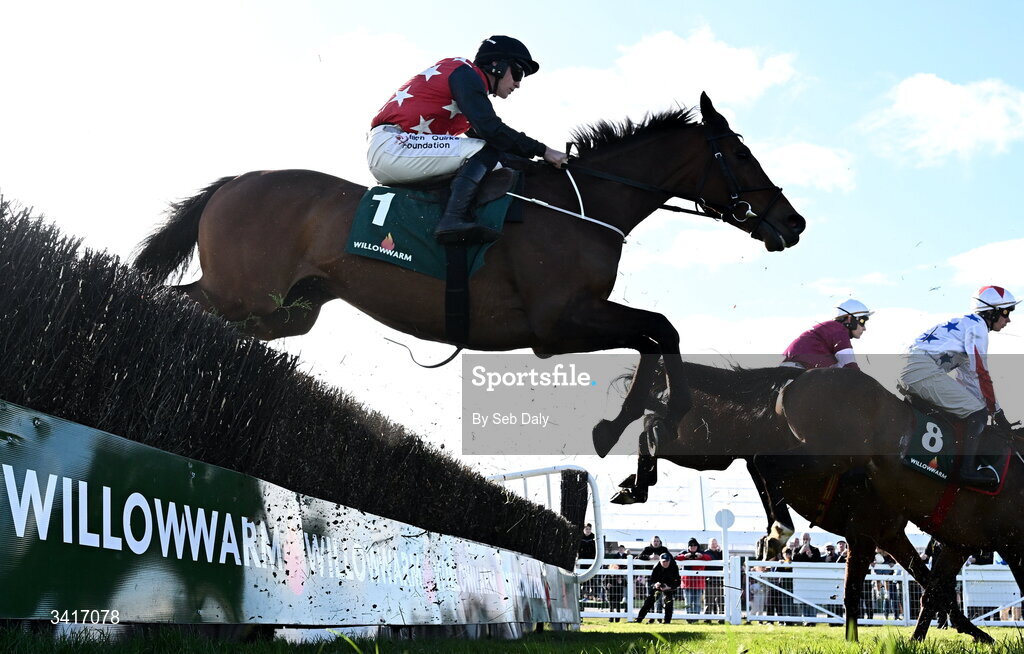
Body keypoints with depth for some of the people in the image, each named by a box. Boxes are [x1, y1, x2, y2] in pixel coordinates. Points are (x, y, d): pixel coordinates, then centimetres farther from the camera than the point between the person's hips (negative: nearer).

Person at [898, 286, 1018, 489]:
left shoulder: (964, 324, 29)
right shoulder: (977, 326, -1)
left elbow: (967, 376, 28)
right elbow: (980, 374, -6)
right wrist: (997, 413, 0)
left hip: (907, 373, 10)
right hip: (924, 369, -10)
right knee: (977, 412, -10)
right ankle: (969, 470, -18)